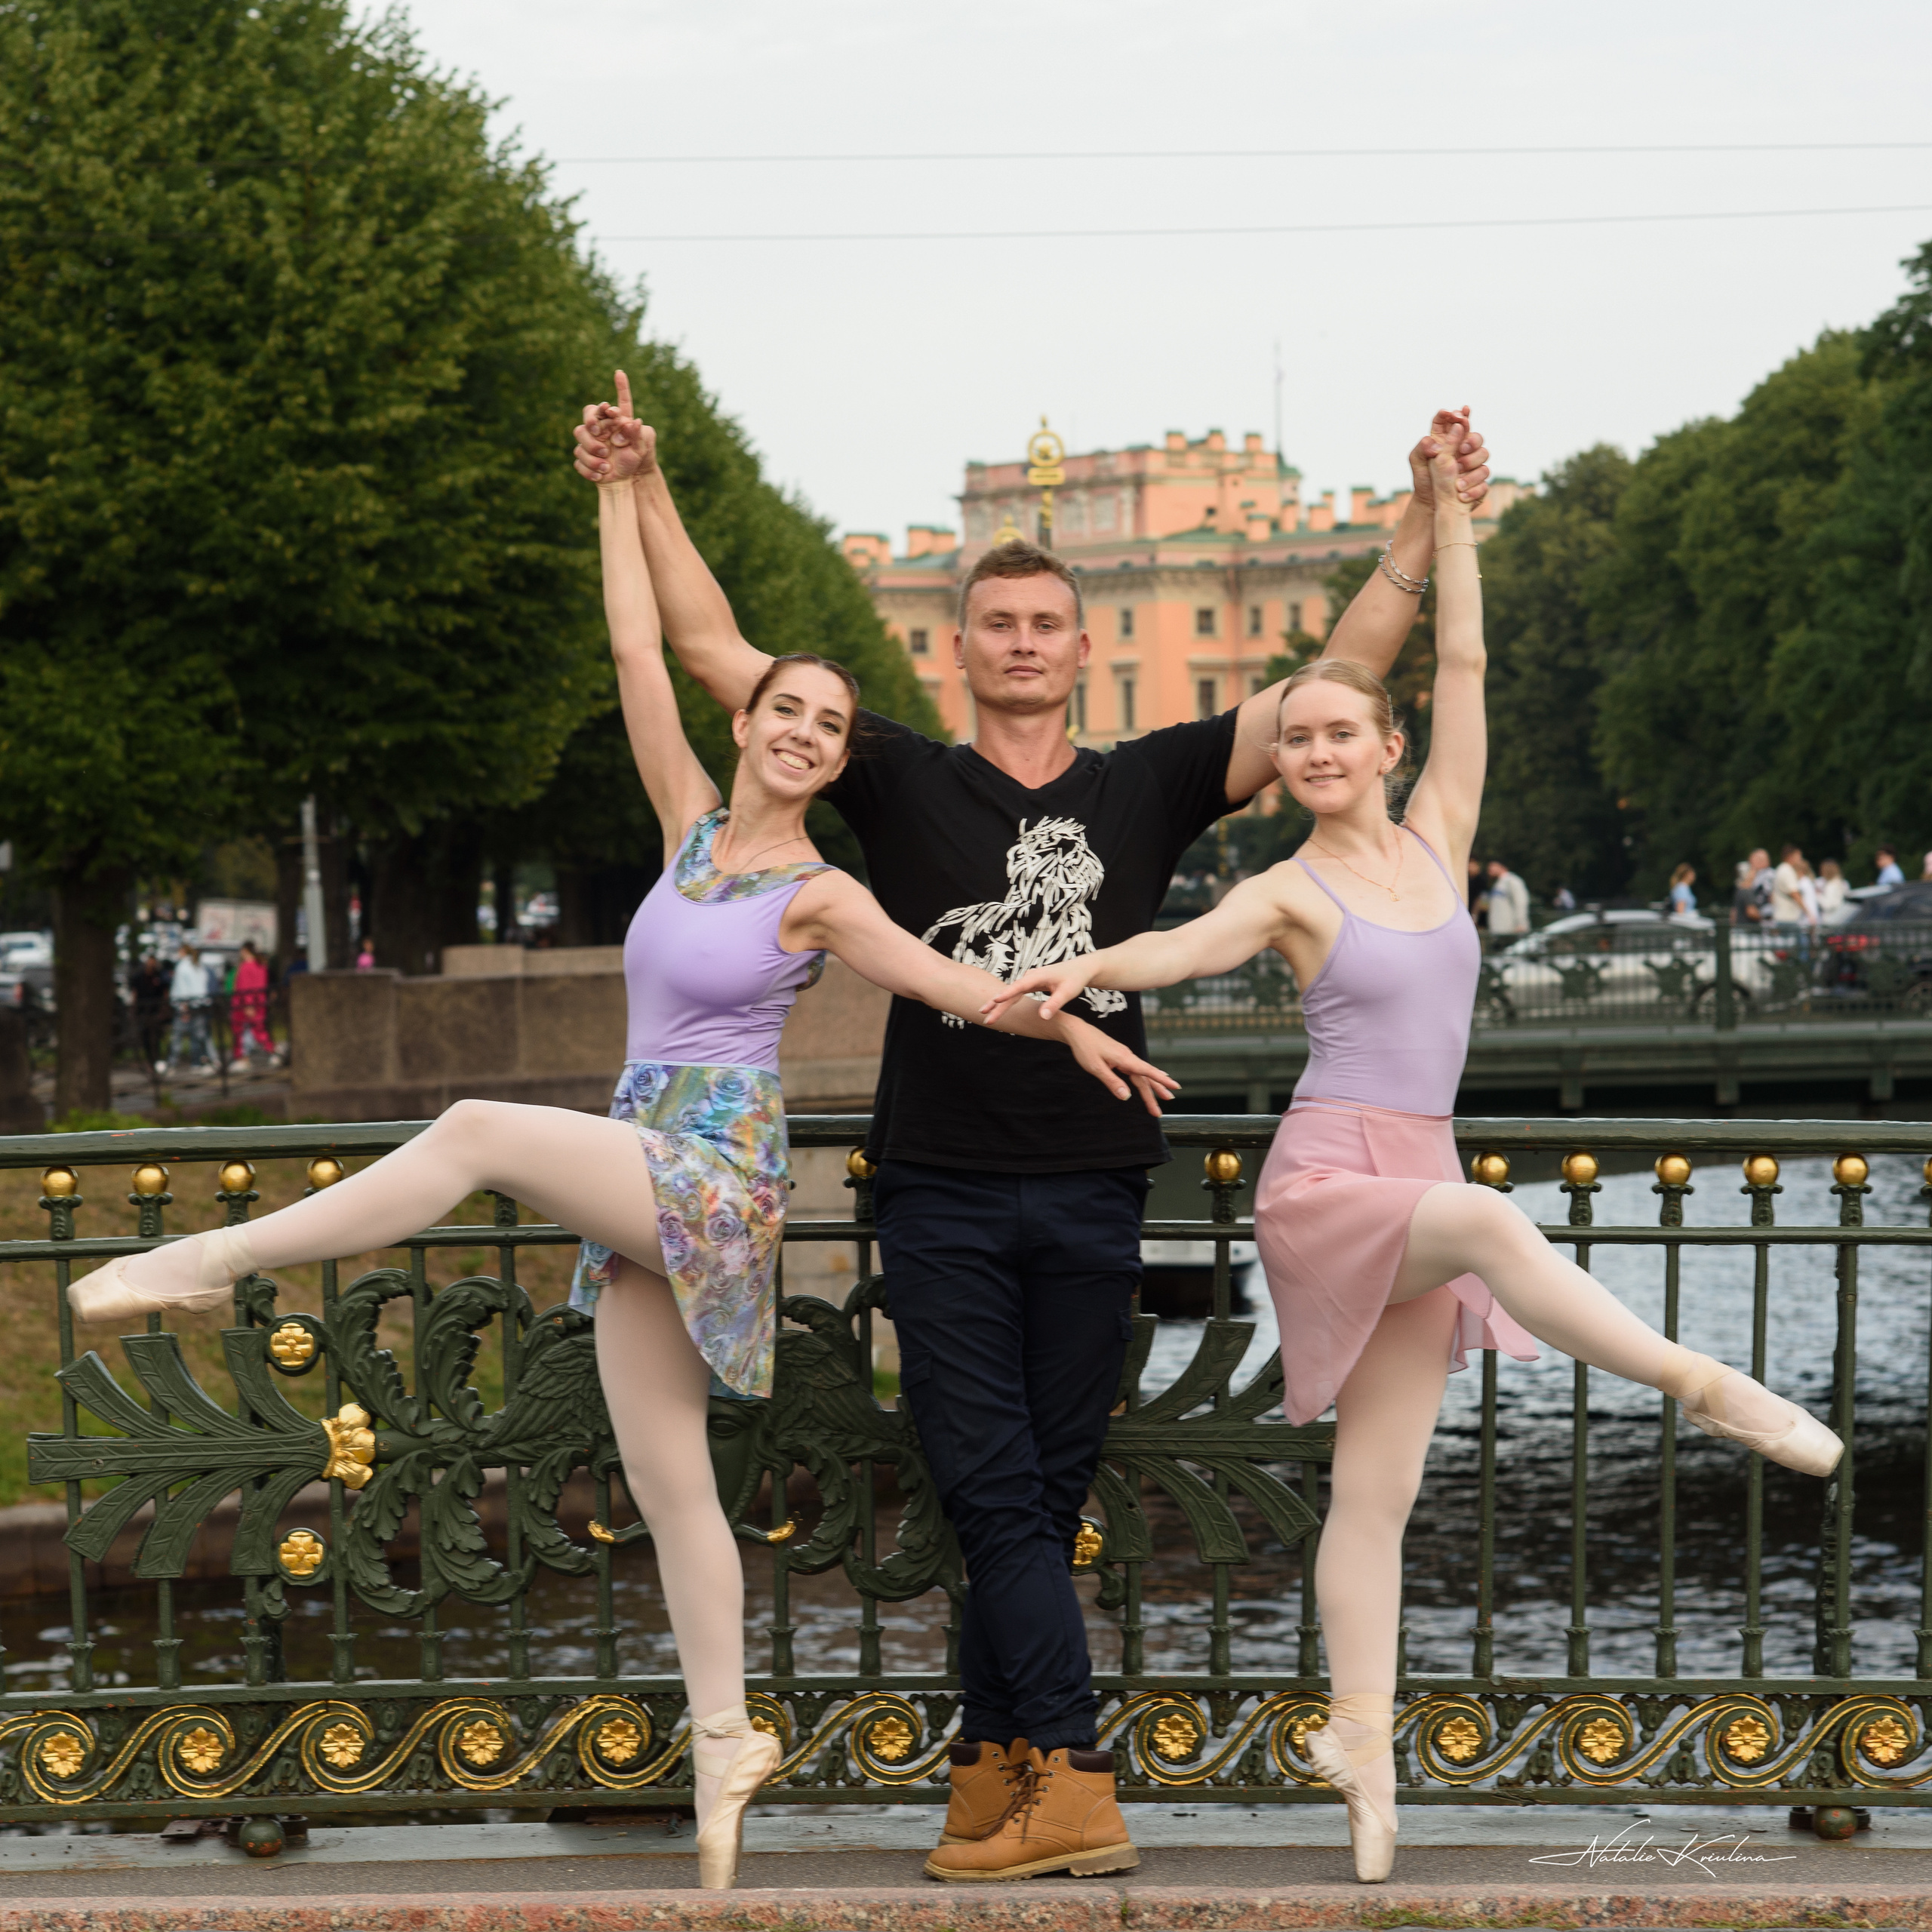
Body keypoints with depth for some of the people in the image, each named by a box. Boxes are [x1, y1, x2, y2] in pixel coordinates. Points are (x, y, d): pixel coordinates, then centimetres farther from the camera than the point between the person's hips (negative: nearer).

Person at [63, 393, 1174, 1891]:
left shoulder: (822, 895, -4)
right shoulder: (694, 825, 11)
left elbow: (957, 985, -2)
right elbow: (639, 655, 10)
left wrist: (1072, 1029, -9)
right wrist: (622, 491, 9)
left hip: (720, 1177, -6)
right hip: (640, 1188, 6)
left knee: (481, 1129, -29)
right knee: (667, 1482, 6)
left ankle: (210, 1262, -21)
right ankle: (726, 1741, 14)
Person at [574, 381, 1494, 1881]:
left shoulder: (1148, 788, 8)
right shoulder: (903, 785, 5)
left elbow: (1341, 680, 5)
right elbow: (719, 655, 4)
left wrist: (1425, 526, -1)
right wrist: (648, 494, -1)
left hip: (1091, 1192, 1)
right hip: (944, 1192, -1)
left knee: (1048, 1498, 6)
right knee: (994, 1492, -6)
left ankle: (995, 1763, 15)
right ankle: (1073, 1785, -7)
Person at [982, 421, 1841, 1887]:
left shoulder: (1437, 836, 10)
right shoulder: (1292, 891, -2)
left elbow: (1464, 669, 7)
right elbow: (1181, 947, -19)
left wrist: (1451, 517, 5)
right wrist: (1079, 969, -39)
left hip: (1416, 1192, 5)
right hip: (1327, 1182, -5)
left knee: (1378, 1490, 4)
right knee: (1494, 1221, -36)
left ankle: (1362, 1738, 7)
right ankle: (1710, 1389, -27)